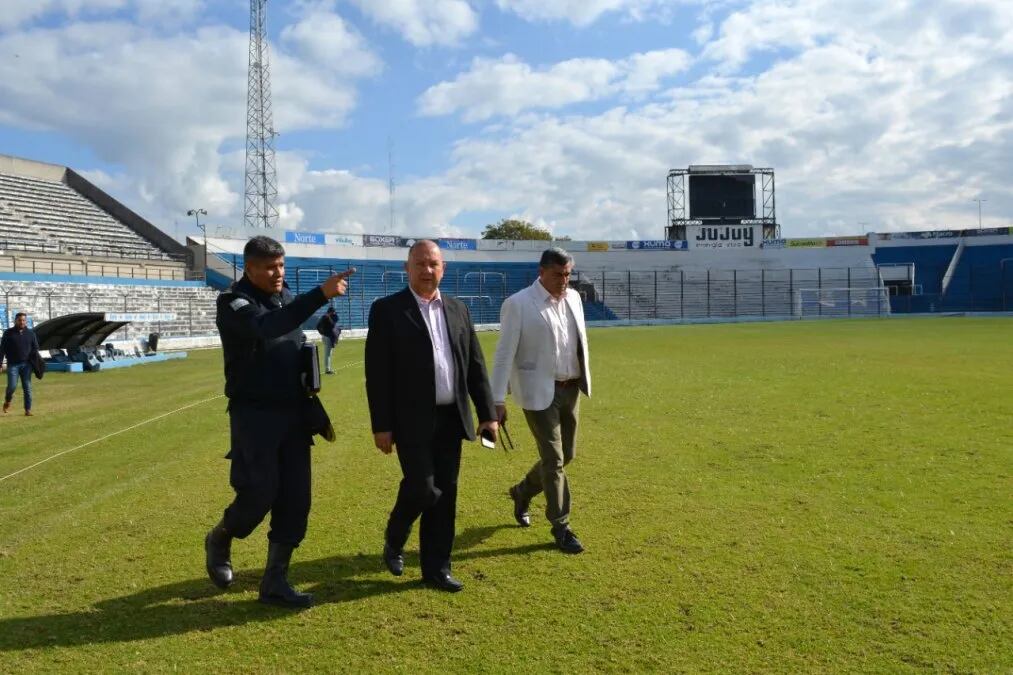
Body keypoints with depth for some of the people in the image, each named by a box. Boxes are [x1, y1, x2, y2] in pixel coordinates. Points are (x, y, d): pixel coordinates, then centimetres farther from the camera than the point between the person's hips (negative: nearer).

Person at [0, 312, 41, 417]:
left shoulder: (31, 333, 9)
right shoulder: (8, 333, 3)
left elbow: (35, 348, 12)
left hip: (26, 364, 2)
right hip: (13, 364, -1)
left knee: (27, 388, 0)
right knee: (12, 386, -9)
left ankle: (28, 409, 5)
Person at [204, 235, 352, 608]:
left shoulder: (288, 298, 10)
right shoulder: (234, 303, -11)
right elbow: (268, 326, -33)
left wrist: (308, 397, 7)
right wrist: (321, 294, -42)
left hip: (294, 414, 6)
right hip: (255, 416, -6)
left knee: (296, 500, 4)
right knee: (260, 494, -4)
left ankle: (275, 581, 17)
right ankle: (219, 540, 29)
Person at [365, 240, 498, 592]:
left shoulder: (458, 309, 10)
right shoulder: (387, 309, -5)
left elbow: (475, 366, 11)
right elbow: (377, 373, -8)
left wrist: (487, 413, 6)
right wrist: (381, 425, -12)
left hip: (451, 418, 5)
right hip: (412, 420, -5)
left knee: (445, 494, 8)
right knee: (422, 489, -8)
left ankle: (436, 567, 21)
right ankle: (393, 541, 23)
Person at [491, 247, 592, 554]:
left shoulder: (574, 297, 7)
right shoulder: (518, 304, -12)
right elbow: (505, 354, -13)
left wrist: (585, 378, 13)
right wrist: (497, 400, -15)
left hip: (571, 388, 7)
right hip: (539, 392, -7)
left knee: (566, 454, 15)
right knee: (553, 459, -2)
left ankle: (522, 492, 40)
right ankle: (561, 527, 13)